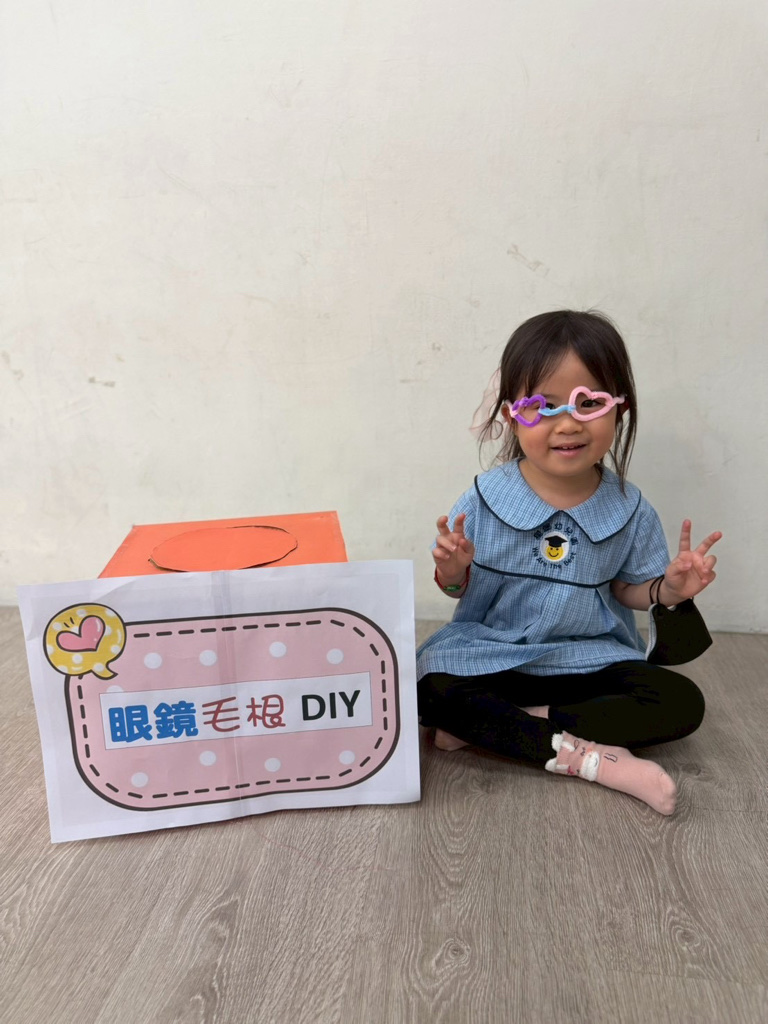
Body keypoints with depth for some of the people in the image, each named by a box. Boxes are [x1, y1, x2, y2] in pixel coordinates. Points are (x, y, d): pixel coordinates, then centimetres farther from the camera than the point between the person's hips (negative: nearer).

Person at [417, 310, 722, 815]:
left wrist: (666, 588, -16)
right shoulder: (484, 500, -12)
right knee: (434, 689, -27)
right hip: (494, 654, -1)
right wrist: (453, 572, -25)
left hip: (591, 657, 2)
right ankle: (589, 757, -22)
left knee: (681, 702, -19)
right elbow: (460, 589, -3)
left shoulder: (630, 509, -8)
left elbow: (626, 588, 4)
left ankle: (490, 726, -20)